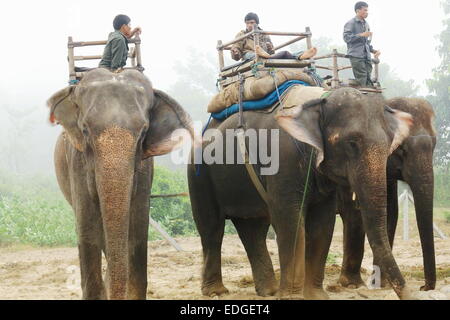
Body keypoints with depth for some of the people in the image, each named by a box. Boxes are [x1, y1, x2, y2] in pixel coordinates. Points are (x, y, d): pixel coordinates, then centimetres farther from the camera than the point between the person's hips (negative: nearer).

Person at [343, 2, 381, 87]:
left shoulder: (366, 24, 23)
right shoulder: (351, 23, 0)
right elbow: (346, 37, -13)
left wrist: (373, 51, 14)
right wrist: (361, 35, -15)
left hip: (367, 56, 7)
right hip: (356, 55, -7)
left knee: (368, 80, -2)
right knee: (361, 80, -14)